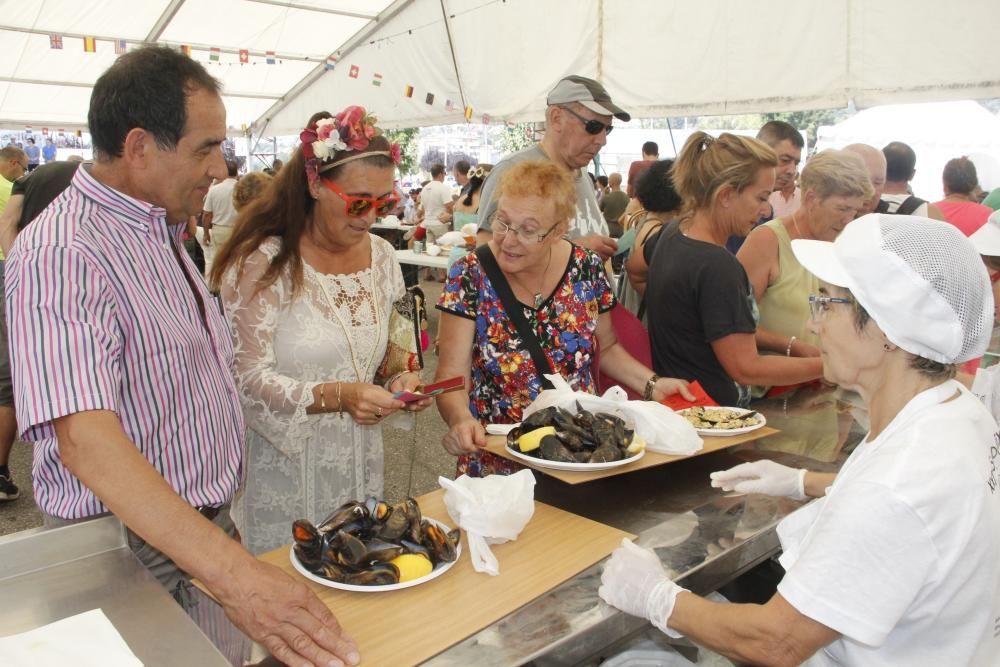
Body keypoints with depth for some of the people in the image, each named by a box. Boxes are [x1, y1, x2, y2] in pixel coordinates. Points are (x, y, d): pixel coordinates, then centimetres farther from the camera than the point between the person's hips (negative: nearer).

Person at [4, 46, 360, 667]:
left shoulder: (161, 228, 6)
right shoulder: (62, 255, -24)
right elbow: (85, 440, -35)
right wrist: (234, 572, -42)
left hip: (206, 526, 8)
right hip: (138, 552, -8)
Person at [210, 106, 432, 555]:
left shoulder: (381, 256, 4)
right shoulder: (262, 263, -15)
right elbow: (247, 378, -17)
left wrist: (400, 379, -4)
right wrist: (336, 397, -28)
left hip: (360, 467, 5)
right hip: (284, 476, -5)